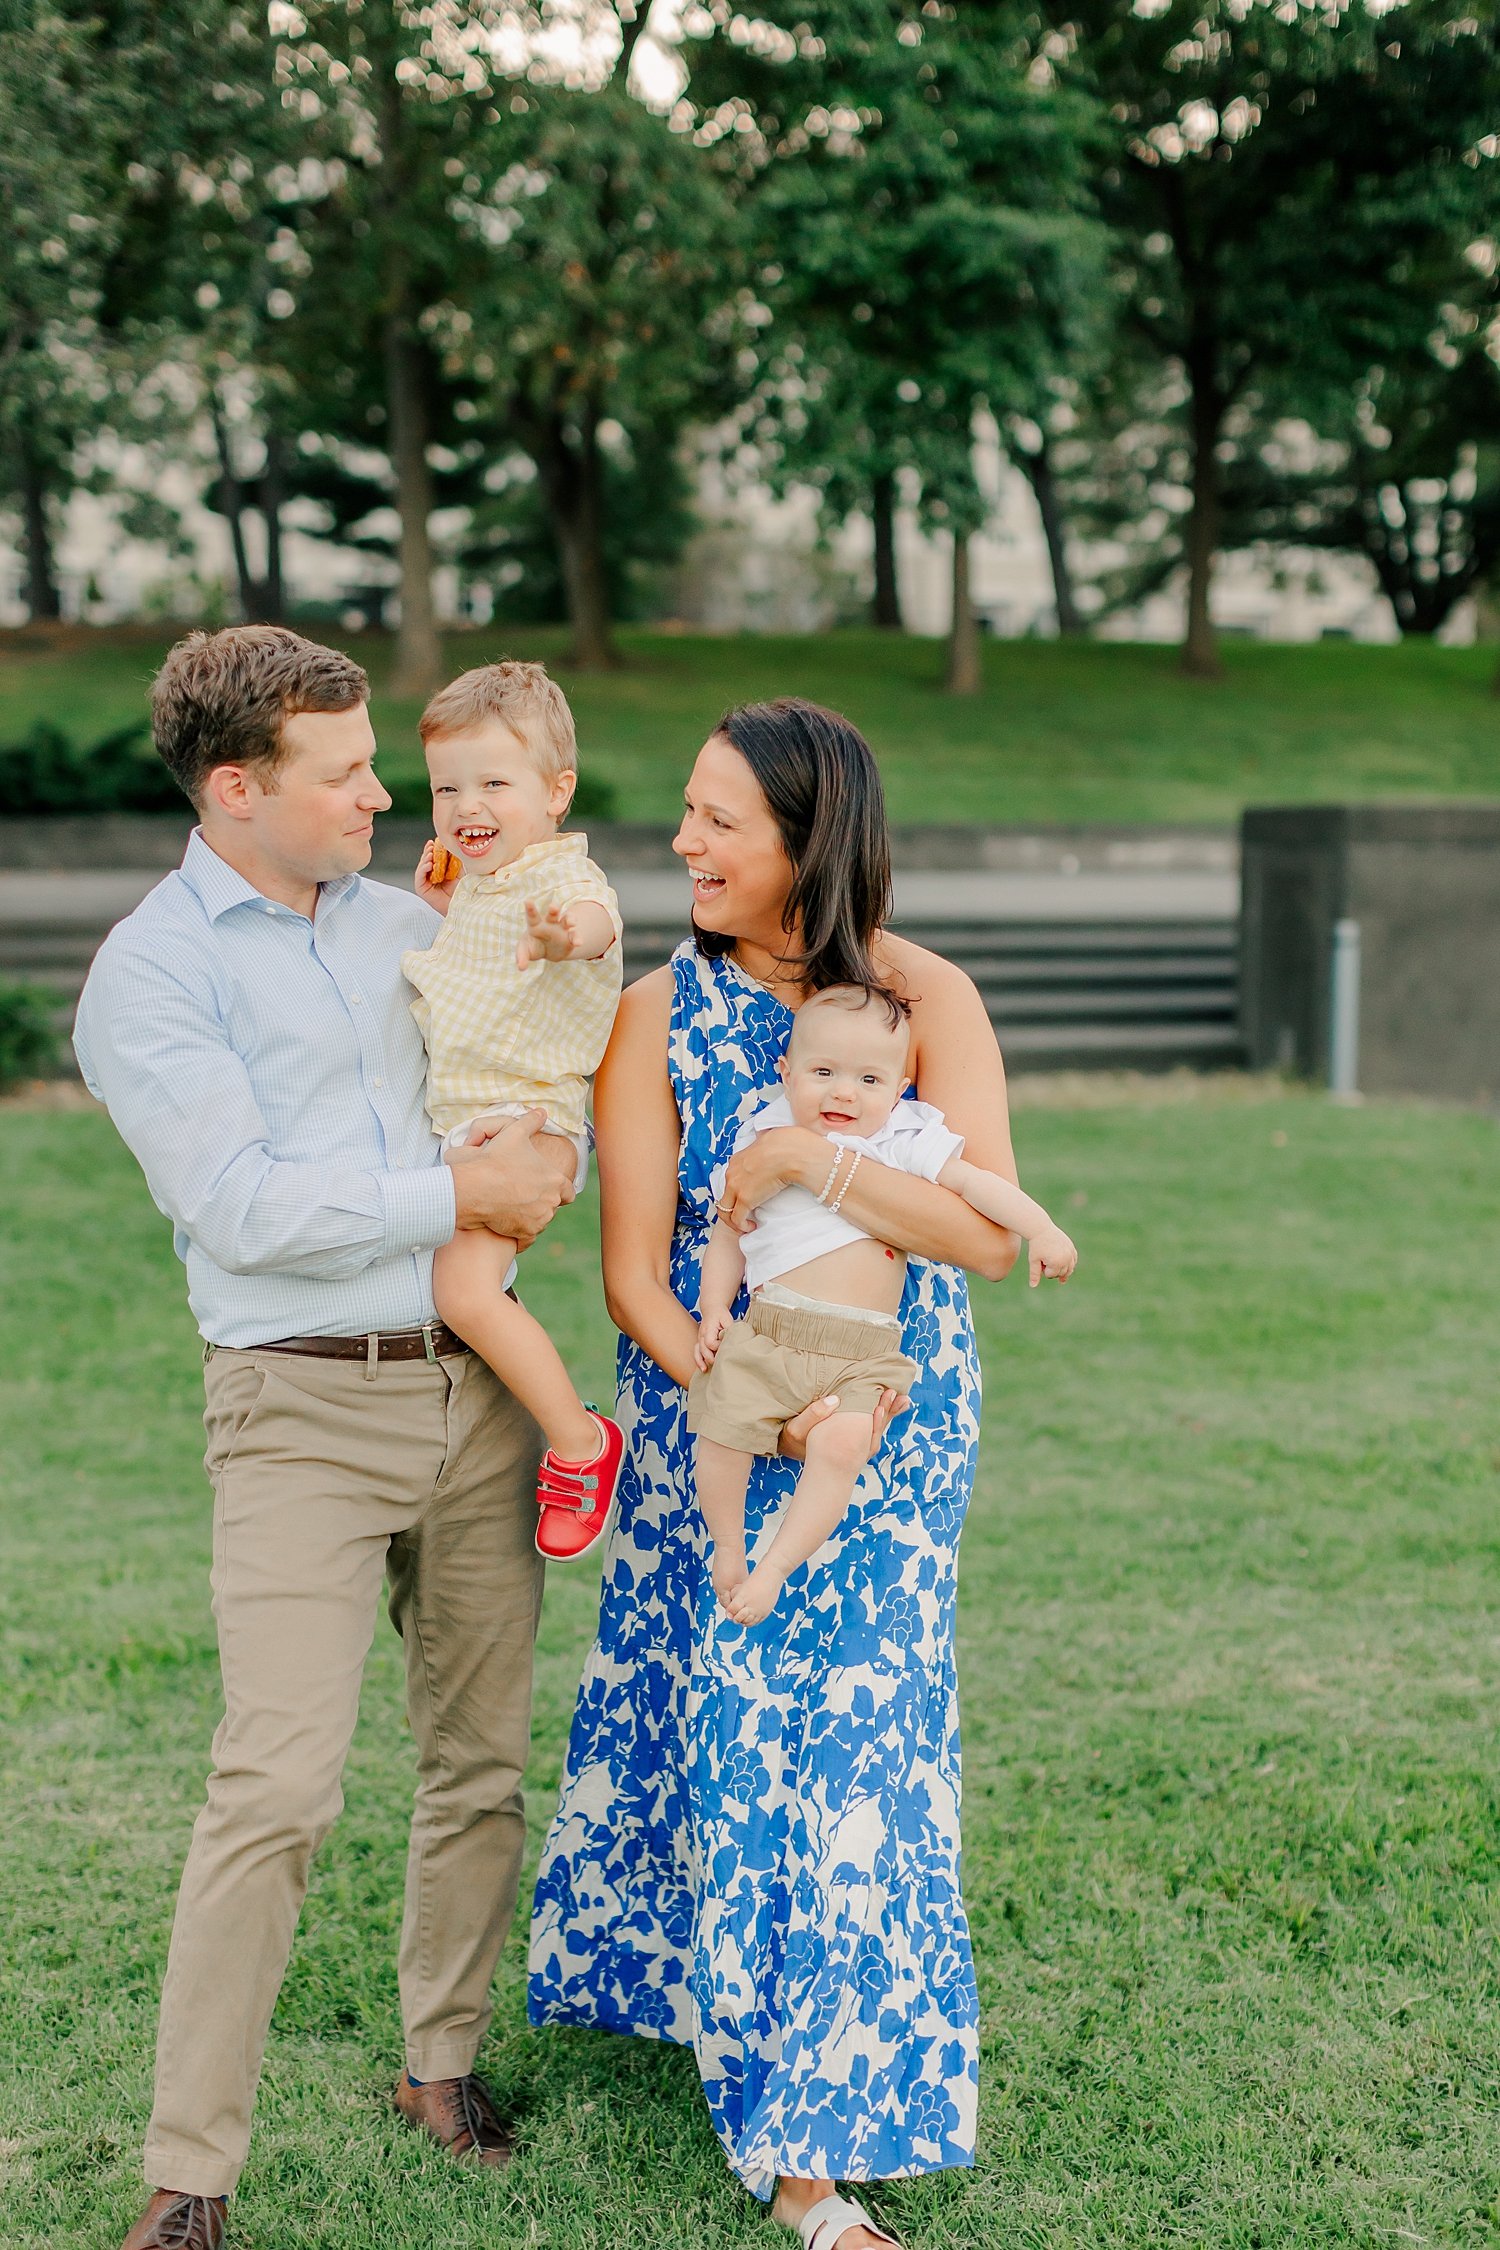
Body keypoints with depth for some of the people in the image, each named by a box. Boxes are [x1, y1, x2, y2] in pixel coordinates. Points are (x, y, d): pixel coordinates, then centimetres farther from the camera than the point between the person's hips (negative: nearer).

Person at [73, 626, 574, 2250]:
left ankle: (443, 2062, 29)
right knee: (278, 1785, -13)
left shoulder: (405, 919, 13)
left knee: (482, 1758, 11)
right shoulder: (147, 974, -5)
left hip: (478, 1385, 6)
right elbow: (244, 1207, -16)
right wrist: (462, 1194, -12)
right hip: (303, 1404, -6)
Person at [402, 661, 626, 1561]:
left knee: (465, 1288, -23)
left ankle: (579, 1441, -11)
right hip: (452, 1117, 10)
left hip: (525, 1120, -10)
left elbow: (594, 918, -41)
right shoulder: (476, 882, 13)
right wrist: (445, 901, 16)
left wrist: (565, 932, -64)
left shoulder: (565, 875, -15)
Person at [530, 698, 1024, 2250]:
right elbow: (634, 1271, -8)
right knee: (728, 1719, 0)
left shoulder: (925, 1000, -8)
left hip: (887, 1437, 0)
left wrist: (810, 1158, -24)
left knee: (846, 1732, 2)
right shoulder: (659, 1015, -6)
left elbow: (993, 1234, -15)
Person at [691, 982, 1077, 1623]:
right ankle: (727, 1547, 11)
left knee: (840, 1446, -25)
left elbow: (977, 1184, 4)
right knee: (721, 1430, -16)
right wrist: (713, 1308, 4)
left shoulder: (906, 1144, 8)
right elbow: (729, 1234, 15)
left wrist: (1041, 1229, -9)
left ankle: (774, 1569, -12)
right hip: (767, 1331, 1)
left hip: (862, 1354, -1)